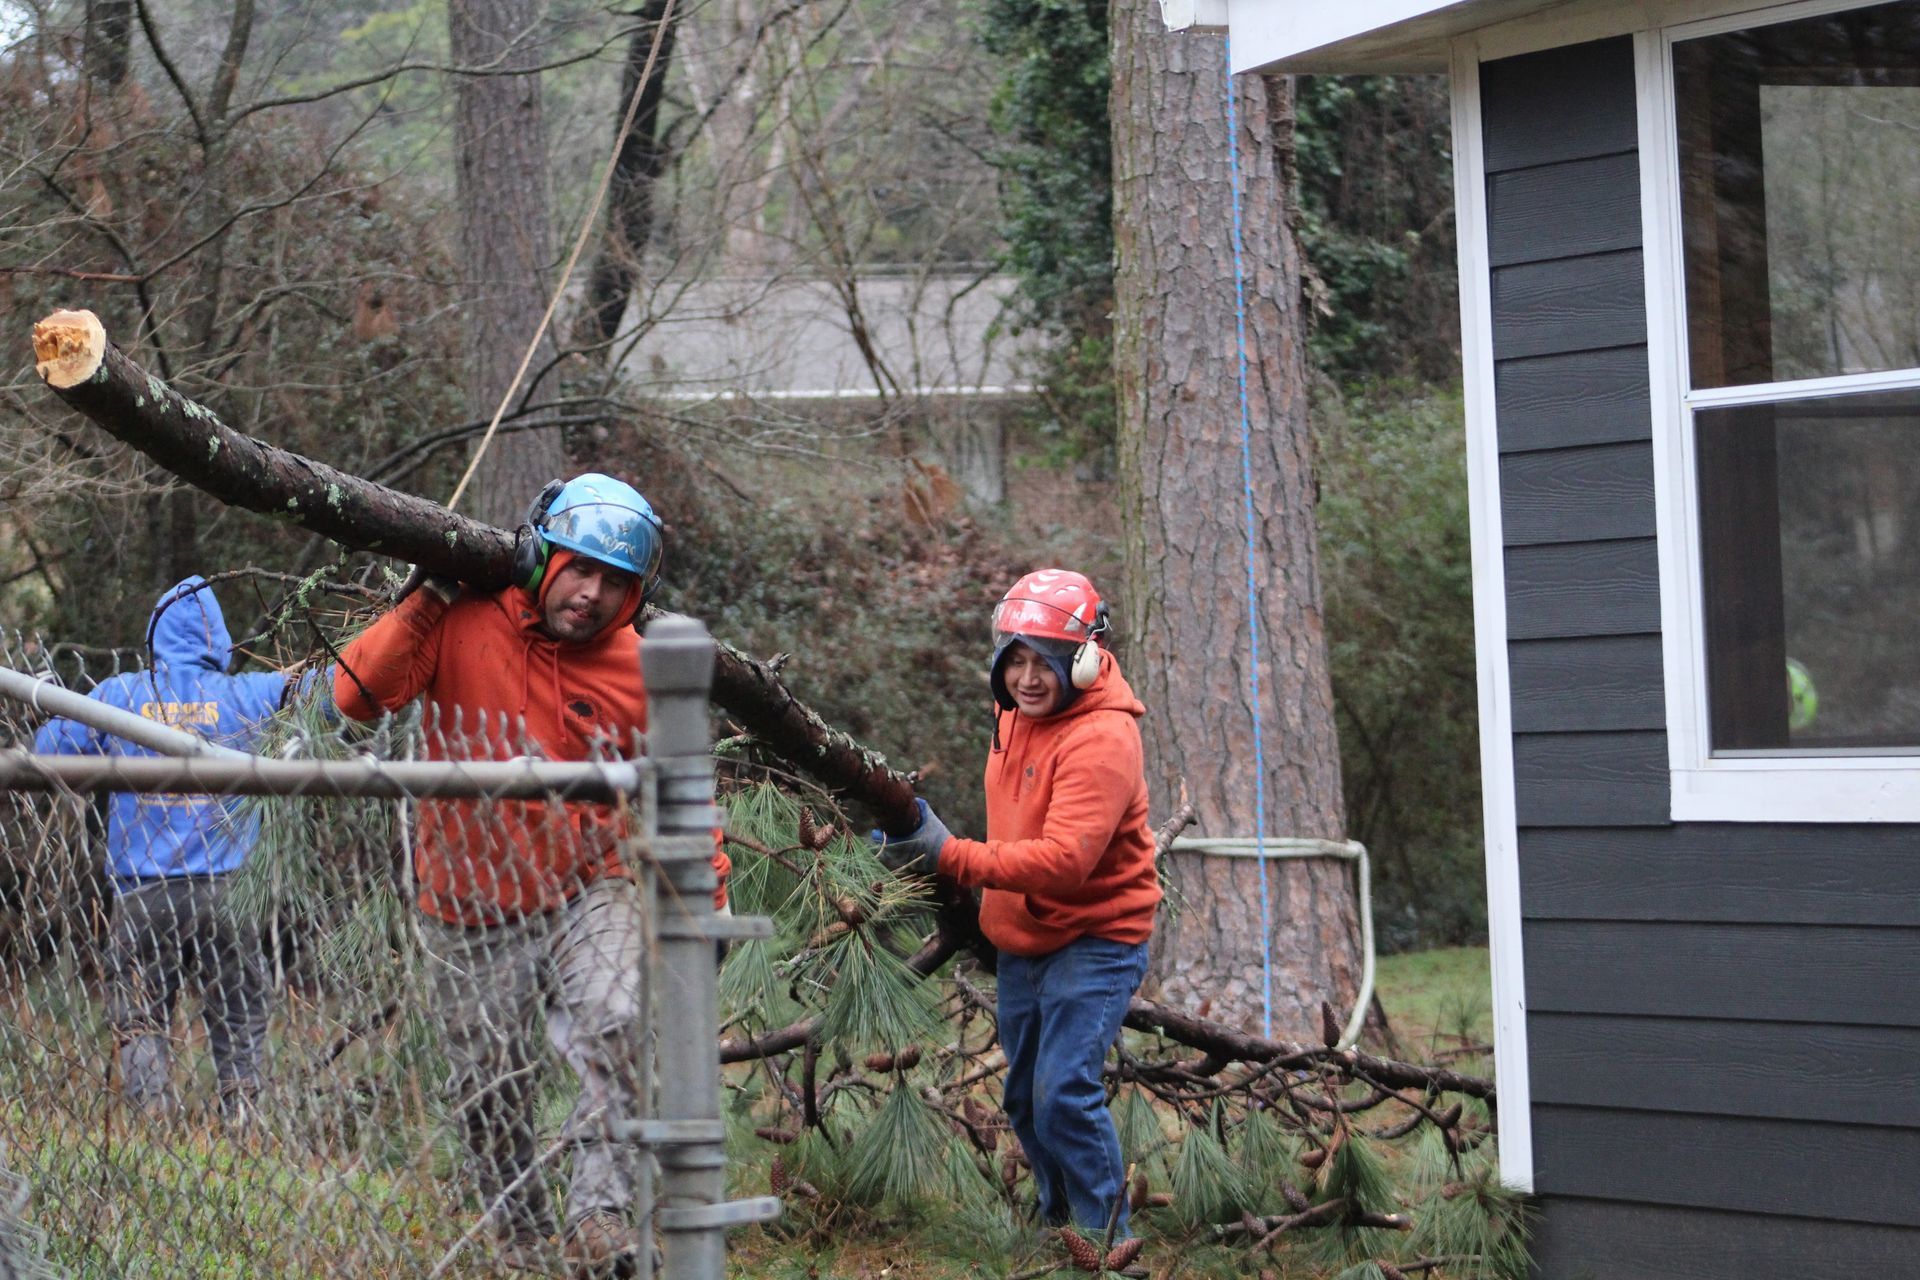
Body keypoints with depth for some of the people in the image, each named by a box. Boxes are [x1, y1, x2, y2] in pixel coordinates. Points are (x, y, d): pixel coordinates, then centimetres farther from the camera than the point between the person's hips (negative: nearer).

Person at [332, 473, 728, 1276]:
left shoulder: (639, 674, -3)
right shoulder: (465, 626, -9)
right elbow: (359, 697, -18)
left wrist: (707, 888, -2)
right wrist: (425, 605, -24)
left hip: (587, 893, 0)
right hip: (472, 914, 0)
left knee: (619, 1030, -27)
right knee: (490, 1098, 7)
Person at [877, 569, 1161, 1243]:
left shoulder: (1102, 739, -25)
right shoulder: (1017, 714, 4)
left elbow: (1064, 860, -34)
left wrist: (951, 856, -38)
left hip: (1095, 940, -9)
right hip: (1023, 941, 9)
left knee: (1065, 1091, -20)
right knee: (1025, 1099, 16)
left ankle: (1105, 1236, -9)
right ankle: (1061, 1229, 33)